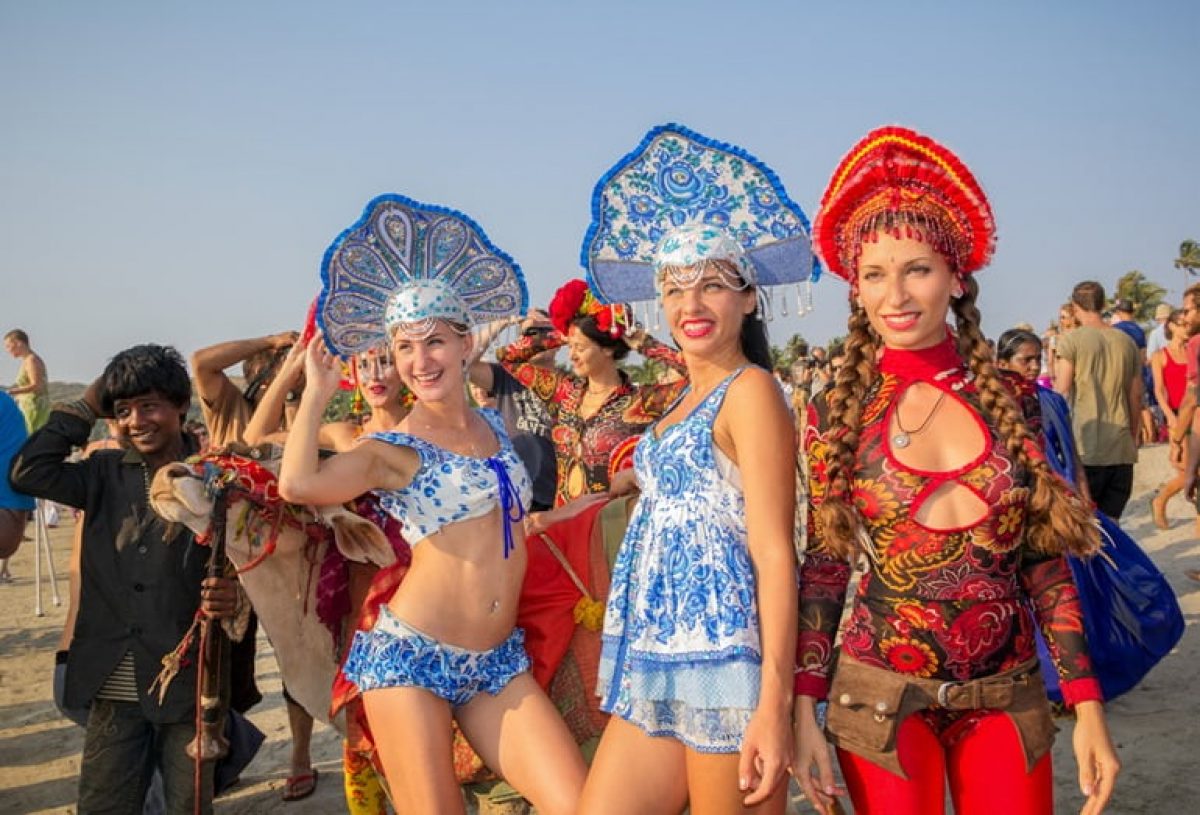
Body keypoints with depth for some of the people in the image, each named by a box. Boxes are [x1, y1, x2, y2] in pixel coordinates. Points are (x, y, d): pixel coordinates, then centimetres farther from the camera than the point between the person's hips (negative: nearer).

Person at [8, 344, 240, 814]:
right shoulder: (106, 473, 9)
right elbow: (28, 471, -4)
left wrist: (231, 597, -27)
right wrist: (86, 408, 2)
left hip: (186, 683, -3)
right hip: (113, 689, 3)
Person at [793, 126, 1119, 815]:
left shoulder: (1010, 401, -1)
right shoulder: (838, 416, -4)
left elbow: (1047, 566, 2)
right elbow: (823, 570, -1)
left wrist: (1088, 707, -1)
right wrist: (804, 712, -5)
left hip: (1009, 700, 1)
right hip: (881, 699, -1)